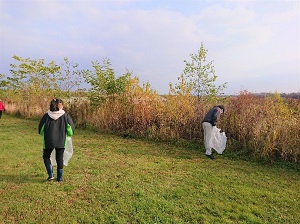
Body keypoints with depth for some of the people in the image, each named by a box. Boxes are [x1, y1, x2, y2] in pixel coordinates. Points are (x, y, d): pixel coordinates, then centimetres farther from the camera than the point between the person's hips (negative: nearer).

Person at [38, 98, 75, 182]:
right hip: (61, 141, 0)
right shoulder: (65, 115, -5)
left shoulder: (46, 115, -2)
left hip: (48, 141, 0)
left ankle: (50, 175, 11)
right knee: (60, 158, 12)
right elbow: (72, 128, -4)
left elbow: (40, 128, 5)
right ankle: (59, 177, 18)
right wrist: (68, 134, 17)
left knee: (46, 156, 20)